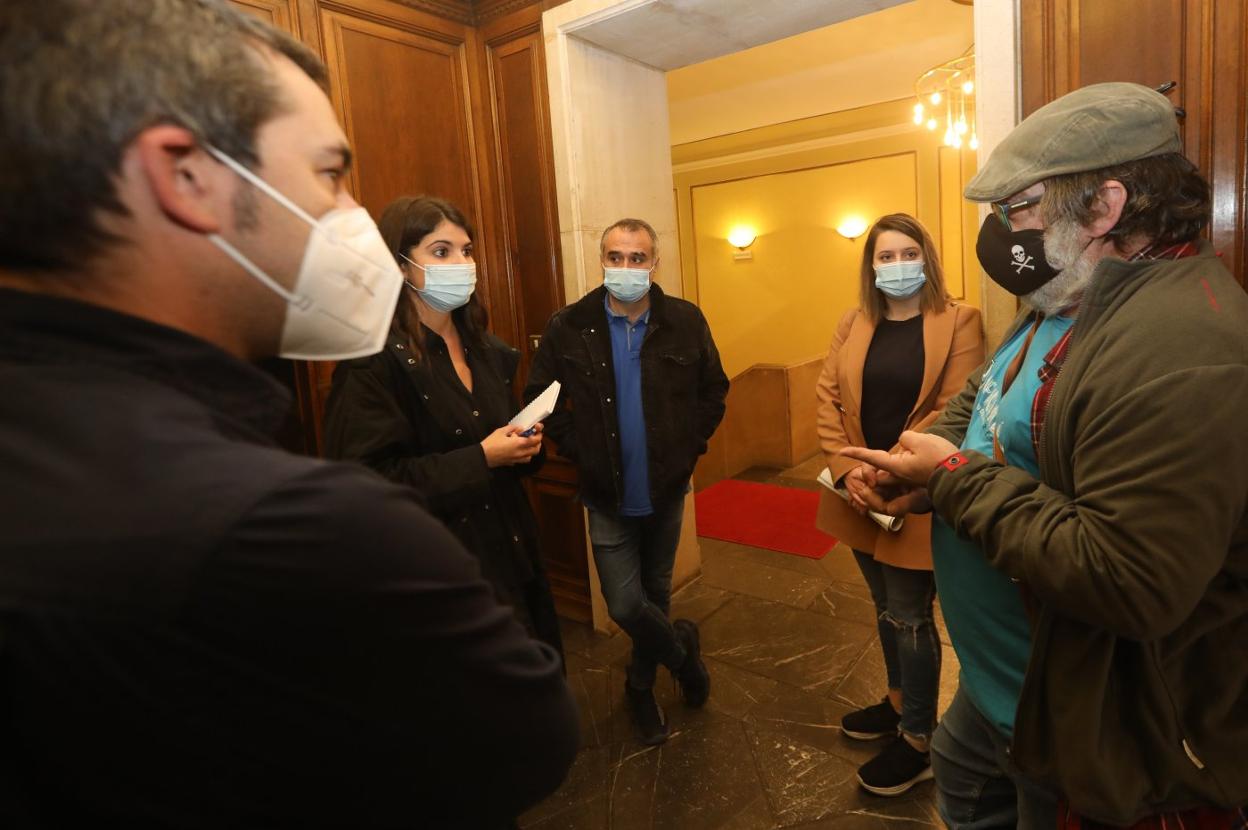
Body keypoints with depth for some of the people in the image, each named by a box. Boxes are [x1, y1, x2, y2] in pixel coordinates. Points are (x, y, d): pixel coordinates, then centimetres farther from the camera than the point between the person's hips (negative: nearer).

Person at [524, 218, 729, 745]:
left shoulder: (685, 321, -6)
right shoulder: (569, 327, -9)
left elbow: (713, 389, 6)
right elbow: (540, 398, -1)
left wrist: (690, 444, -2)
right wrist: (577, 450, -7)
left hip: (667, 487, 2)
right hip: (608, 494, -1)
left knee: (655, 592, 17)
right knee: (625, 604, -3)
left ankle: (642, 686, 42)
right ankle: (681, 649, 29)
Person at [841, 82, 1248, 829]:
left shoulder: (1180, 348, -31)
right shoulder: (1067, 303, 4)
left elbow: (1130, 588, -36)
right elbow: (981, 396, 15)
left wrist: (958, 478, -26)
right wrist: (930, 456, -7)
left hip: (1090, 729, -9)